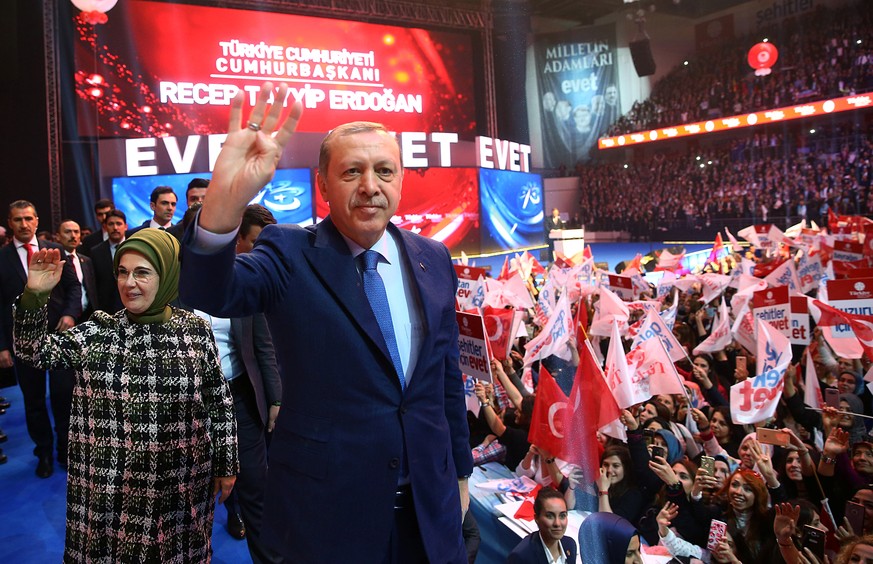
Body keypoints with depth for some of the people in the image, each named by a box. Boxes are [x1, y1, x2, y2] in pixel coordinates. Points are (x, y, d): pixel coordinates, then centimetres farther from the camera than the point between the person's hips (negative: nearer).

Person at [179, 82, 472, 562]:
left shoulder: (433, 259, 1)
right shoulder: (290, 255, -10)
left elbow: (447, 374, 7)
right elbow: (208, 293, -29)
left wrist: (459, 471, 13)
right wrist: (222, 205, -47)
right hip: (325, 510, -3)